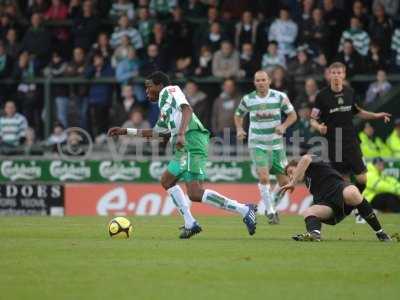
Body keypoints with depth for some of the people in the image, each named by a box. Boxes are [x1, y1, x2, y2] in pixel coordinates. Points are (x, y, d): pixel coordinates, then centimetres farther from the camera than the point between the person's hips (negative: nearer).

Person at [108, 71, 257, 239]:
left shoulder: (169, 91, 5)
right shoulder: (164, 106, 33)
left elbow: (187, 109, -13)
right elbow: (154, 132, 45)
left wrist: (181, 134, -27)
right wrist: (125, 131, 44)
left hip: (191, 142, -10)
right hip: (185, 147, 10)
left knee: (195, 195, -16)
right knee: (167, 181, 15)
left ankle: (244, 210, -18)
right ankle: (190, 224, 9)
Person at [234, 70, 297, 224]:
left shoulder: (279, 97, -4)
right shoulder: (248, 99, -2)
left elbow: (292, 115, 3)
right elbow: (238, 115, 14)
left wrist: (283, 126, -15)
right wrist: (239, 129, -4)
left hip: (276, 144, 2)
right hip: (257, 145, -1)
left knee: (284, 182, 2)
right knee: (263, 177, -20)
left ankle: (271, 206, 29)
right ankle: (270, 212, -10)